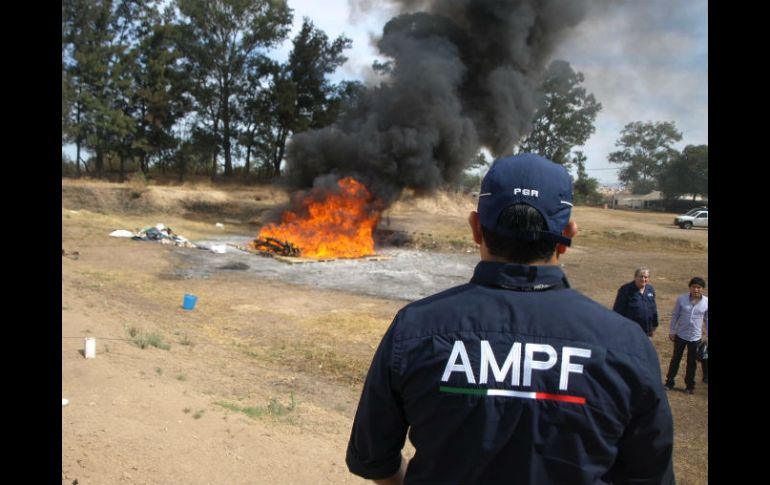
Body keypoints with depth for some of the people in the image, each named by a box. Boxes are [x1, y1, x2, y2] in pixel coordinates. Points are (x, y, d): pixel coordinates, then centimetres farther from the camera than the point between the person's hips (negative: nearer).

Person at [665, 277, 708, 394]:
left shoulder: (706, 302, -10)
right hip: (680, 335, 0)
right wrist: (672, 331, -1)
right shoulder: (681, 299, -11)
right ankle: (669, 382, 24)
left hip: (695, 337, 0)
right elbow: (675, 315, -2)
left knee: (692, 362, 13)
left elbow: (707, 319, 2)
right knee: (675, 359, 12)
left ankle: (690, 385, 28)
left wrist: (707, 335, 4)